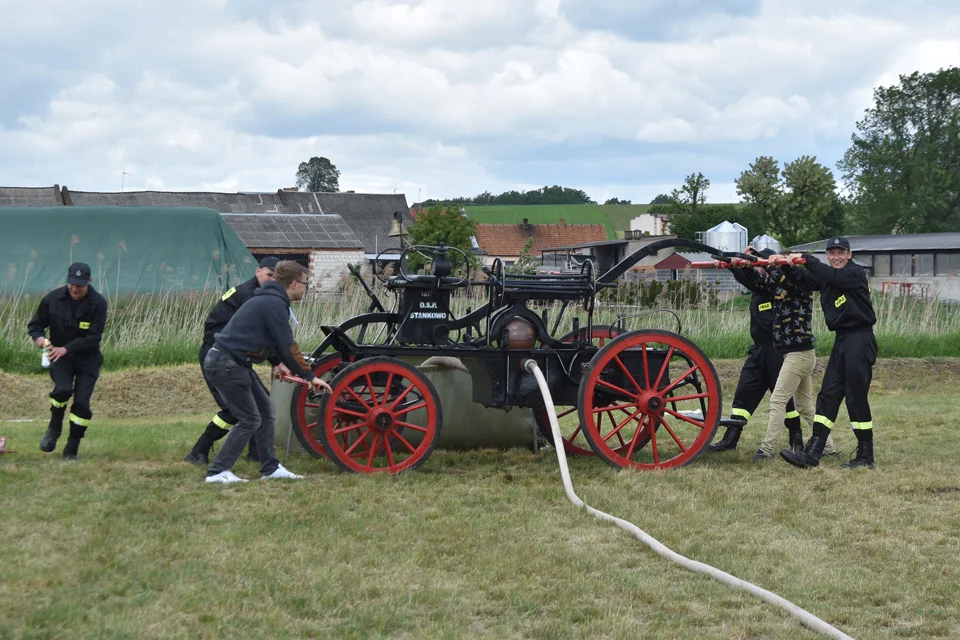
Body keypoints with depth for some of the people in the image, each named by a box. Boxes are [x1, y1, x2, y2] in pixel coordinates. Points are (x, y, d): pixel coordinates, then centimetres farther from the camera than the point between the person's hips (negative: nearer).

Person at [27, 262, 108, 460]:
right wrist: (39, 338, -22)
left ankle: (72, 447, 8)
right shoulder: (53, 299, -8)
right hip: (60, 356, 0)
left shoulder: (98, 303, -14)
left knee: (81, 401, -9)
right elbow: (35, 324, 2)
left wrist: (66, 348, -29)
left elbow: (94, 338, -18)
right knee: (63, 389, -26)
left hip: (87, 358, 0)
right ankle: (54, 428, 1)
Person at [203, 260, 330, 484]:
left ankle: (270, 468, 18)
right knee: (250, 420, -6)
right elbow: (288, 346, -17)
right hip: (225, 364, -10)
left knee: (265, 409, 13)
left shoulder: (269, 300, 16)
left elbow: (269, 338, 25)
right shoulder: (275, 304, -16)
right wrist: (309, 376, -11)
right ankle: (217, 472, -3)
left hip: (234, 363, 10)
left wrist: (277, 362, 10)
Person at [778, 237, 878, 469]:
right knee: (828, 395, 4)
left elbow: (831, 276, -25)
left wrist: (805, 258, -19)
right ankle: (812, 454, 2)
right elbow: (801, 277, 6)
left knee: (856, 397, -5)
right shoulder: (826, 277, 14)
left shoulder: (856, 273, -9)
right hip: (842, 340, 8)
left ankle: (866, 456, 5)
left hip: (859, 340, -8)